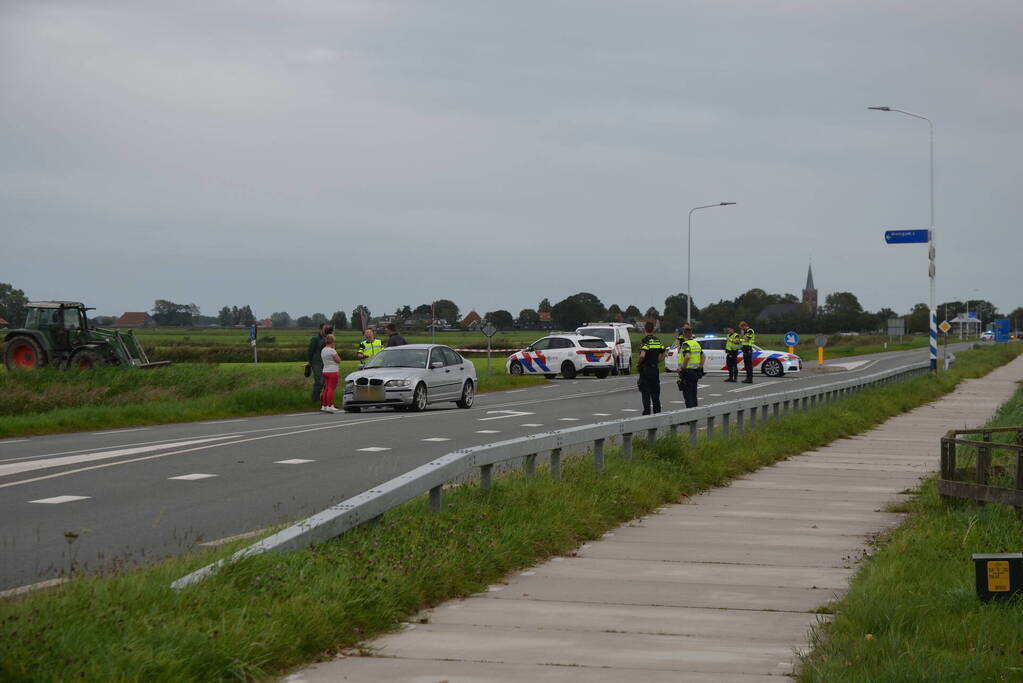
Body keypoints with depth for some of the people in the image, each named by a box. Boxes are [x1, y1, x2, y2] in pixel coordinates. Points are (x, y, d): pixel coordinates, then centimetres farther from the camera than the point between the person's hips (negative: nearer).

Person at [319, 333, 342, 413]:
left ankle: (324, 405, 10)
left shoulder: (323, 350, 13)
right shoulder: (332, 351, -13)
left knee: (326, 389, 11)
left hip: (325, 371, 8)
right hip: (332, 371, -8)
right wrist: (335, 349, -2)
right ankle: (330, 406, -11)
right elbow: (339, 360, -8)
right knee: (331, 388, -7)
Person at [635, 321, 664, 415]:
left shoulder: (645, 341, -13)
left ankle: (647, 413, -4)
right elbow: (660, 357, 8)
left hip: (645, 370, -6)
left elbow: (642, 355, -27)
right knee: (655, 393, 13)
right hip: (655, 370, 6)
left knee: (646, 393, -1)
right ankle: (657, 412, 16)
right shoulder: (658, 341, 7)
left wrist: (638, 364, -11)